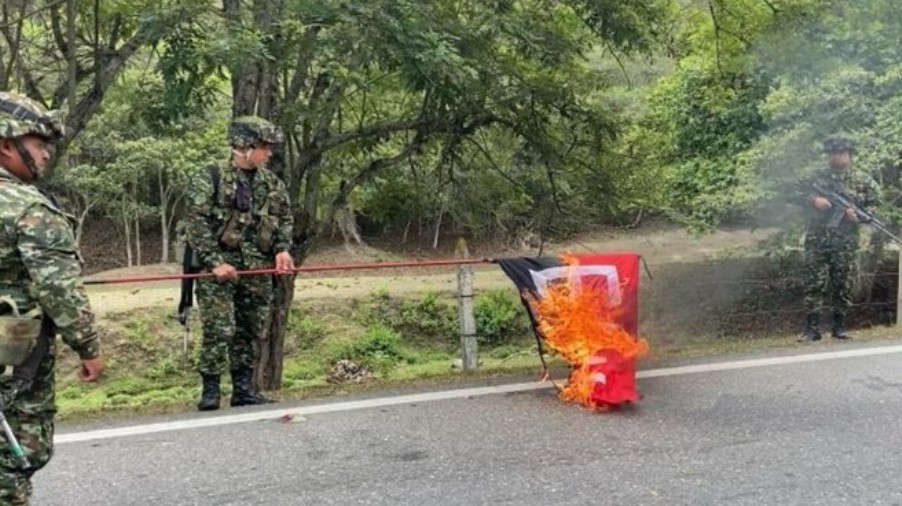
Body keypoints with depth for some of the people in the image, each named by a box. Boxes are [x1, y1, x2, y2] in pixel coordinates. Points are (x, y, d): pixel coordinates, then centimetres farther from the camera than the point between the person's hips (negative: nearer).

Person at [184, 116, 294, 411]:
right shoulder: (209, 181, -6)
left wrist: (282, 249, 3)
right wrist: (215, 262, -15)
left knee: (249, 332, 10)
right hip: (220, 269, -5)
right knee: (219, 330, -8)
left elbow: (285, 219, 20)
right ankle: (210, 391, 3)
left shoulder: (272, 183, 11)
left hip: (259, 271, 5)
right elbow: (196, 225, -9)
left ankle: (244, 389, 20)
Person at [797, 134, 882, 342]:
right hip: (816, 239, 1)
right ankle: (812, 327, -1)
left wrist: (857, 212, -13)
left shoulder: (863, 180, 6)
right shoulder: (818, 177, 11)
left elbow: (875, 206, 4)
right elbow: (800, 194, 9)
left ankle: (839, 326, 15)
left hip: (845, 241, -1)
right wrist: (814, 200, -10)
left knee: (841, 284, 5)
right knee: (814, 282, -3)